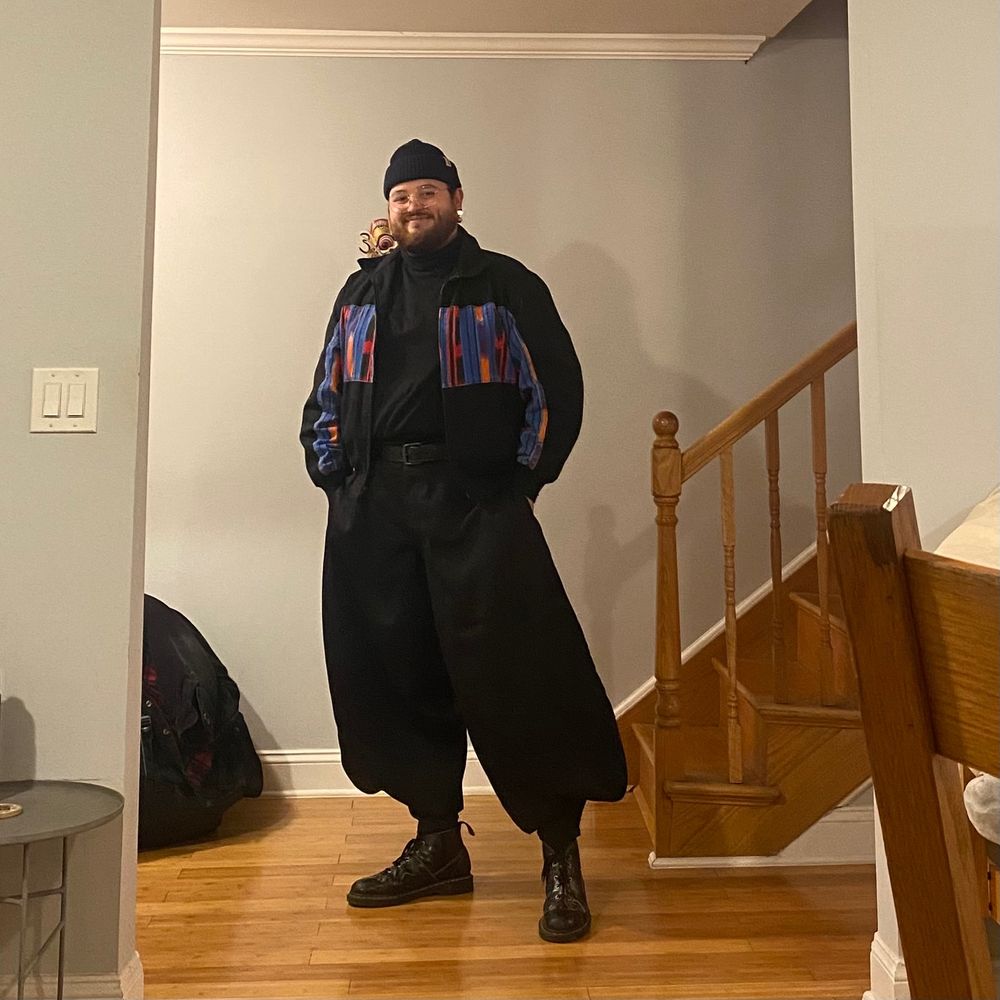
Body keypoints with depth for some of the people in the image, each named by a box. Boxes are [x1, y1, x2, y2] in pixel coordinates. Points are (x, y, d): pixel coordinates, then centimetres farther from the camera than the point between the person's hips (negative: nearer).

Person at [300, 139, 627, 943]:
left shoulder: (505, 286, 6)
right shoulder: (362, 292, 19)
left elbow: (559, 388, 2)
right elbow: (325, 396, 22)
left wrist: (522, 480, -4)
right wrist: (332, 471, 9)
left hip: (475, 501, -4)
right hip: (372, 511, 5)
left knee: (515, 676, -8)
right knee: (394, 676, 7)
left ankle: (561, 855, 6)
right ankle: (438, 842, 22)